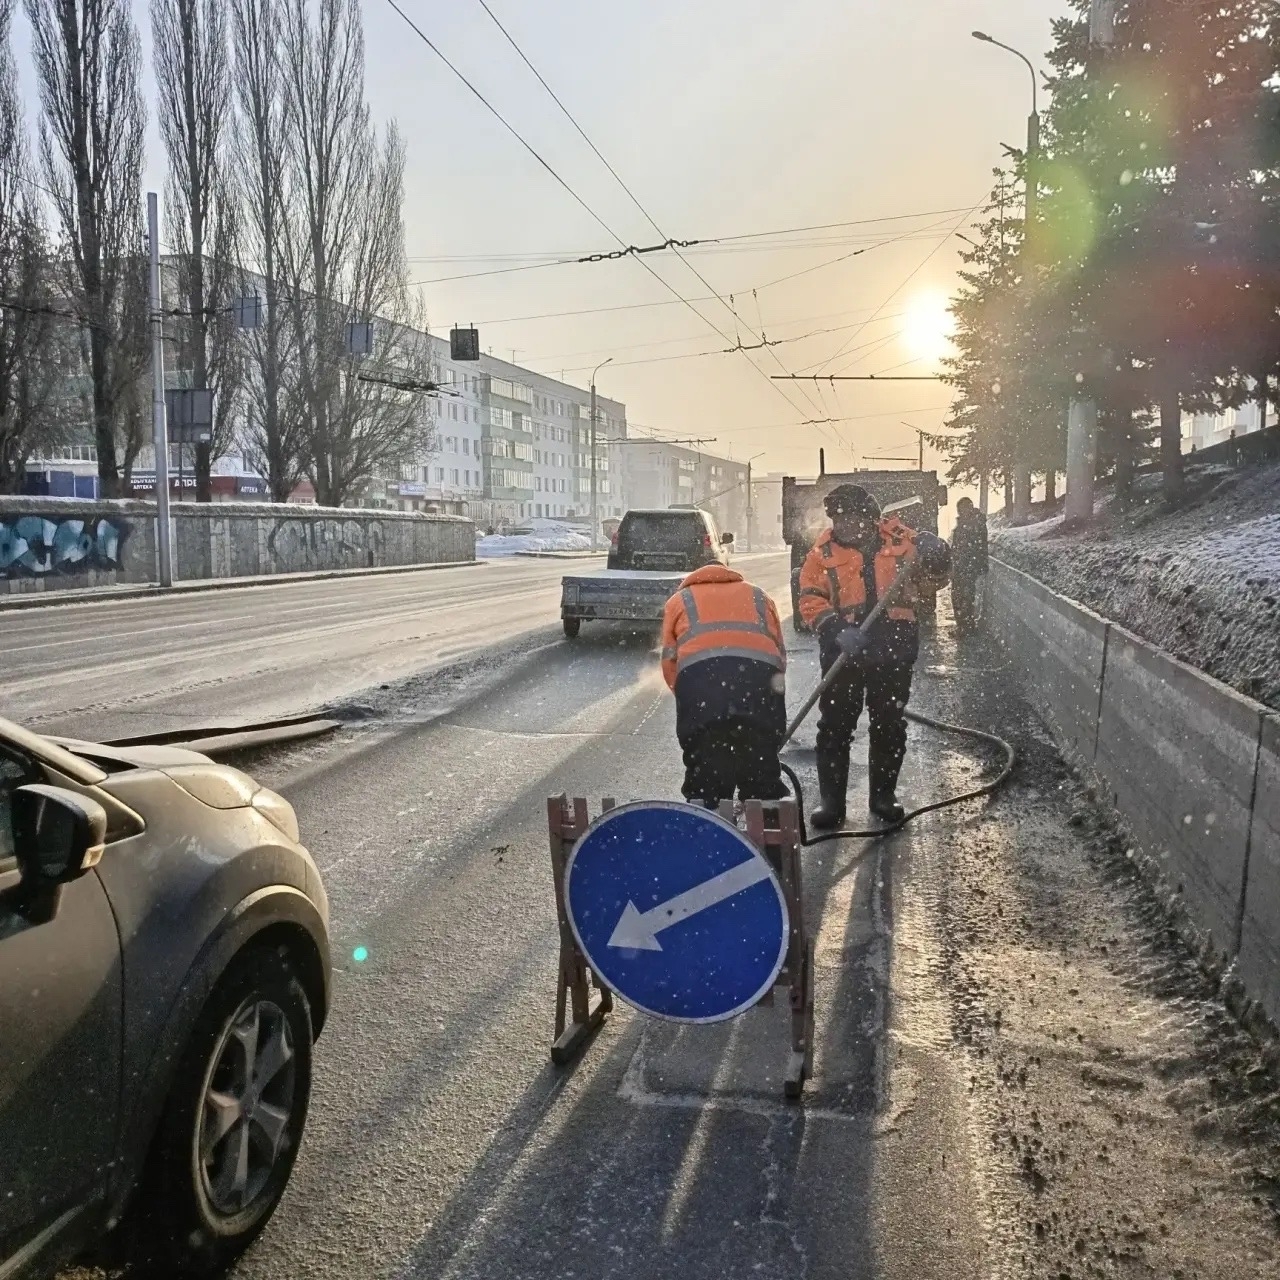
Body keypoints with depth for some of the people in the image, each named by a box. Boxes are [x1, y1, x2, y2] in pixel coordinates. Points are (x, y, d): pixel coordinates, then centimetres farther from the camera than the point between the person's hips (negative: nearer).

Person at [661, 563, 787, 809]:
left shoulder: (679, 600, 32)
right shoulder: (759, 597, 36)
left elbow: (670, 660, 19)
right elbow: (780, 654, 28)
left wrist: (687, 699, 26)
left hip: (700, 674, -1)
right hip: (759, 672, 2)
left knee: (705, 772, 4)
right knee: (762, 771, 10)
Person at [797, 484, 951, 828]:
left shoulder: (901, 540, 0)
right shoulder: (824, 552, -3)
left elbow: (935, 574, 8)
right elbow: (810, 600, -9)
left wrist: (929, 558, -16)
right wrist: (837, 630, -25)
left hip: (893, 648, 1)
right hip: (844, 649, -1)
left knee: (890, 725, 11)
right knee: (835, 726, 0)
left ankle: (883, 795, 26)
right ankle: (831, 801, 9)